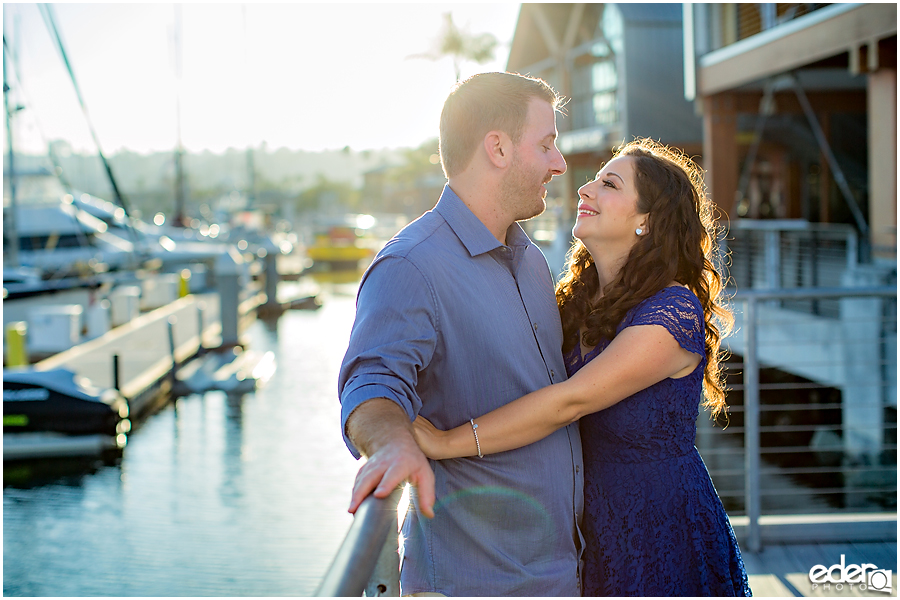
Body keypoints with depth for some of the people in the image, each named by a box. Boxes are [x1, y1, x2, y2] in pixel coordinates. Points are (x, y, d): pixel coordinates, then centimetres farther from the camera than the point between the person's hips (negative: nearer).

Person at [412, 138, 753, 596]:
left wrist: (449, 442, -27)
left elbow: (571, 401, -26)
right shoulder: (576, 302, 5)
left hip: (664, 540, -6)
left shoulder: (674, 310, -19)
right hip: (593, 533, 6)